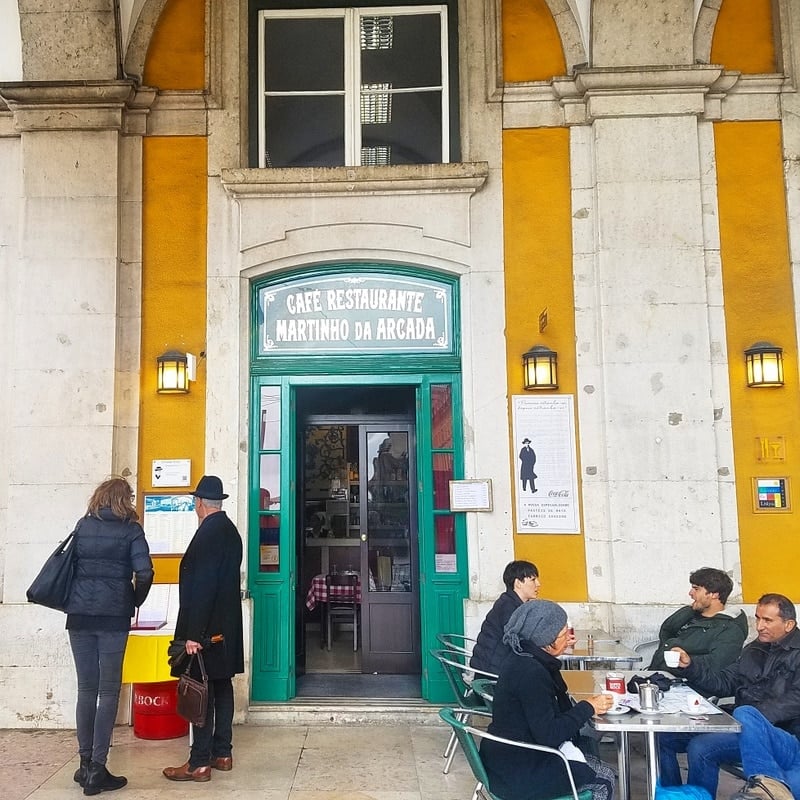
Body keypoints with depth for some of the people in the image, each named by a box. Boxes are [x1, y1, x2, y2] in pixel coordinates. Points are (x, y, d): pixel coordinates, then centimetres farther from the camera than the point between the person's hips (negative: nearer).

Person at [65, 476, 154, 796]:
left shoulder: (83, 526, 10)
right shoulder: (131, 530, -2)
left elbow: (69, 565, 14)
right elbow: (144, 572, -11)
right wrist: (136, 601, 5)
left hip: (80, 615, 4)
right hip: (113, 616, -4)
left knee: (86, 689, 11)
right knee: (108, 691, 2)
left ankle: (85, 764, 17)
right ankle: (97, 769, 1)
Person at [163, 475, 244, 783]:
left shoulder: (208, 533, -18)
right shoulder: (230, 530, 10)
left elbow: (202, 587, -22)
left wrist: (193, 634, -21)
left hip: (206, 627, -9)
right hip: (226, 625, 9)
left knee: (202, 691, -3)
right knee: (222, 685, 13)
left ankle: (200, 763, 3)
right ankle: (222, 753, 21)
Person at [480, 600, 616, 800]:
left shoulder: (522, 658, 6)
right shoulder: (530, 672, -25)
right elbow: (549, 734, -23)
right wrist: (588, 708, -14)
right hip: (517, 774, -10)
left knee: (600, 767, 12)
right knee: (604, 779, -1)